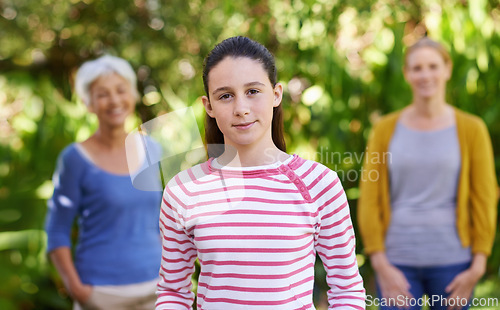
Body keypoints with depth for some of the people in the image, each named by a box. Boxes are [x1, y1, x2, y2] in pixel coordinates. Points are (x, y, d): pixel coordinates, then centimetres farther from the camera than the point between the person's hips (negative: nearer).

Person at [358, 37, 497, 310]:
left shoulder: (471, 130, 3)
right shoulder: (385, 129, 5)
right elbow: (369, 200, 3)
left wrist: (477, 267, -3)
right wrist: (381, 265, -5)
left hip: (451, 262, 0)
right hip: (397, 261, 0)